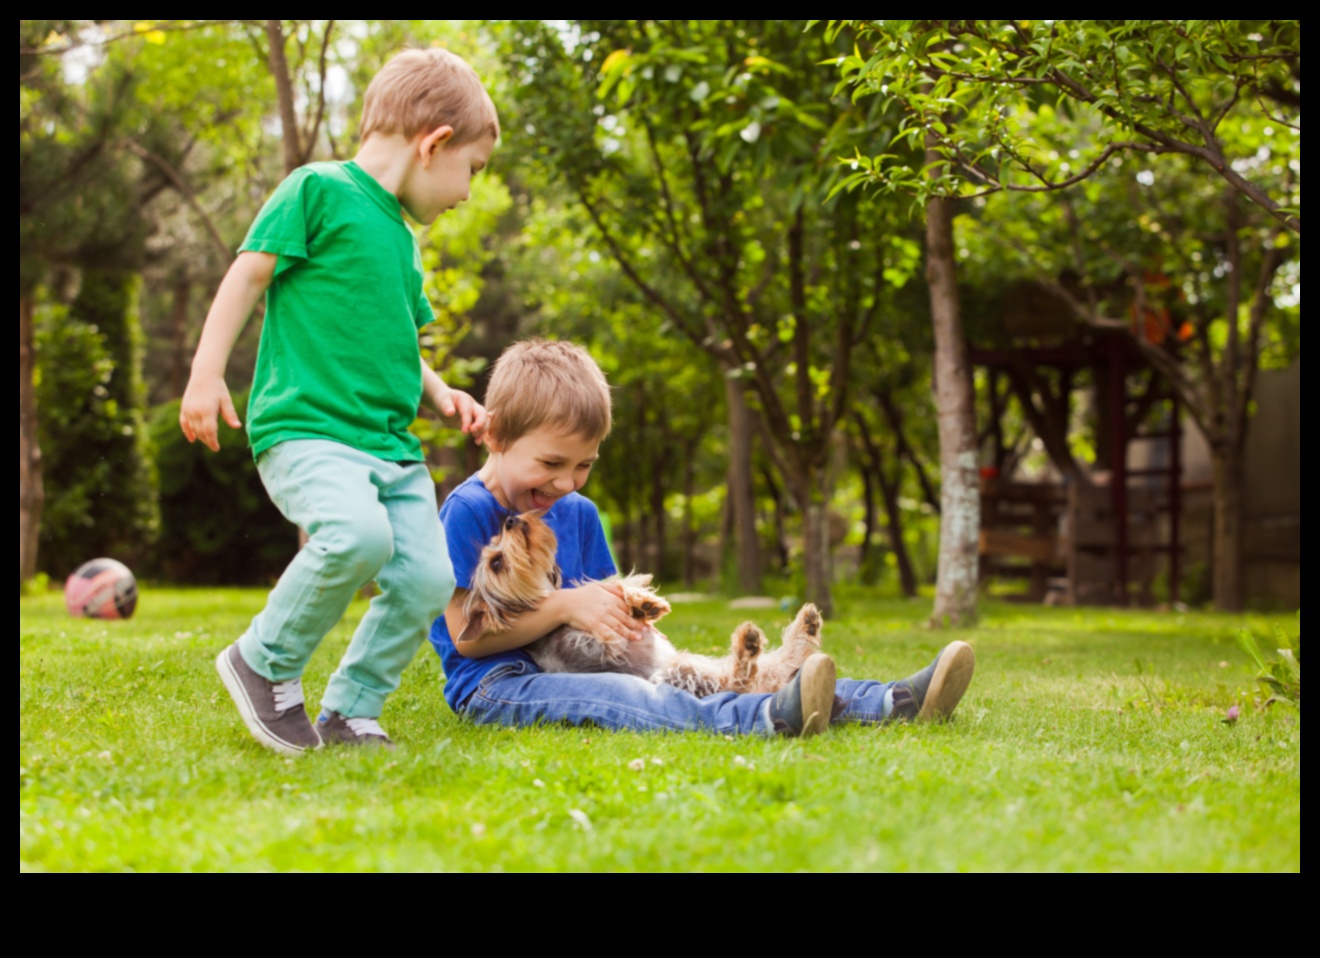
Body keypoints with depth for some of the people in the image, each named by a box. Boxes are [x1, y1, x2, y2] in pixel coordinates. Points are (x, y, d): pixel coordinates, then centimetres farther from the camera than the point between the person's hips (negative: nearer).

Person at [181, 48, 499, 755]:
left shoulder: (402, 241, 23)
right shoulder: (319, 190, -1)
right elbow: (248, 274, -5)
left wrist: (440, 395, 18)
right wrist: (207, 373, -12)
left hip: (389, 440, 8)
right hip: (304, 427, -8)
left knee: (427, 577, -7)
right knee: (357, 534, -32)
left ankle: (350, 711, 11)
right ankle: (265, 662, -7)